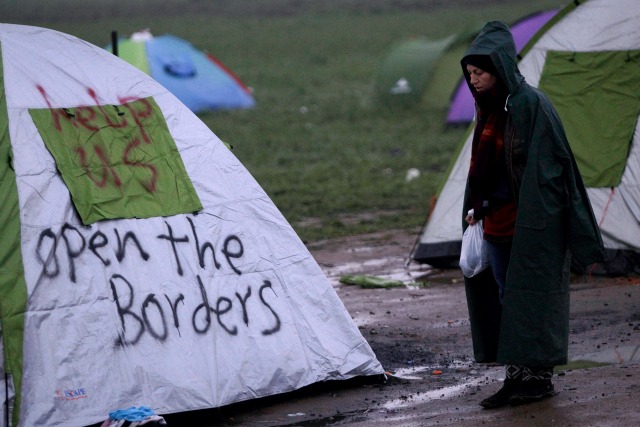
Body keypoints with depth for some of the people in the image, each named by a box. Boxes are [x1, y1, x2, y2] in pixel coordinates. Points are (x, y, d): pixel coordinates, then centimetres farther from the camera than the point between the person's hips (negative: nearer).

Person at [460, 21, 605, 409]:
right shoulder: (488, 109, 10)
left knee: (531, 295, -2)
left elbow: (555, 161, -15)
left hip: (532, 221, -8)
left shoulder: (531, 104, -14)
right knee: (506, 298, 10)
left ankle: (540, 377, 5)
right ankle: (517, 377, 16)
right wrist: (477, 210, 9)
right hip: (498, 220, 8)